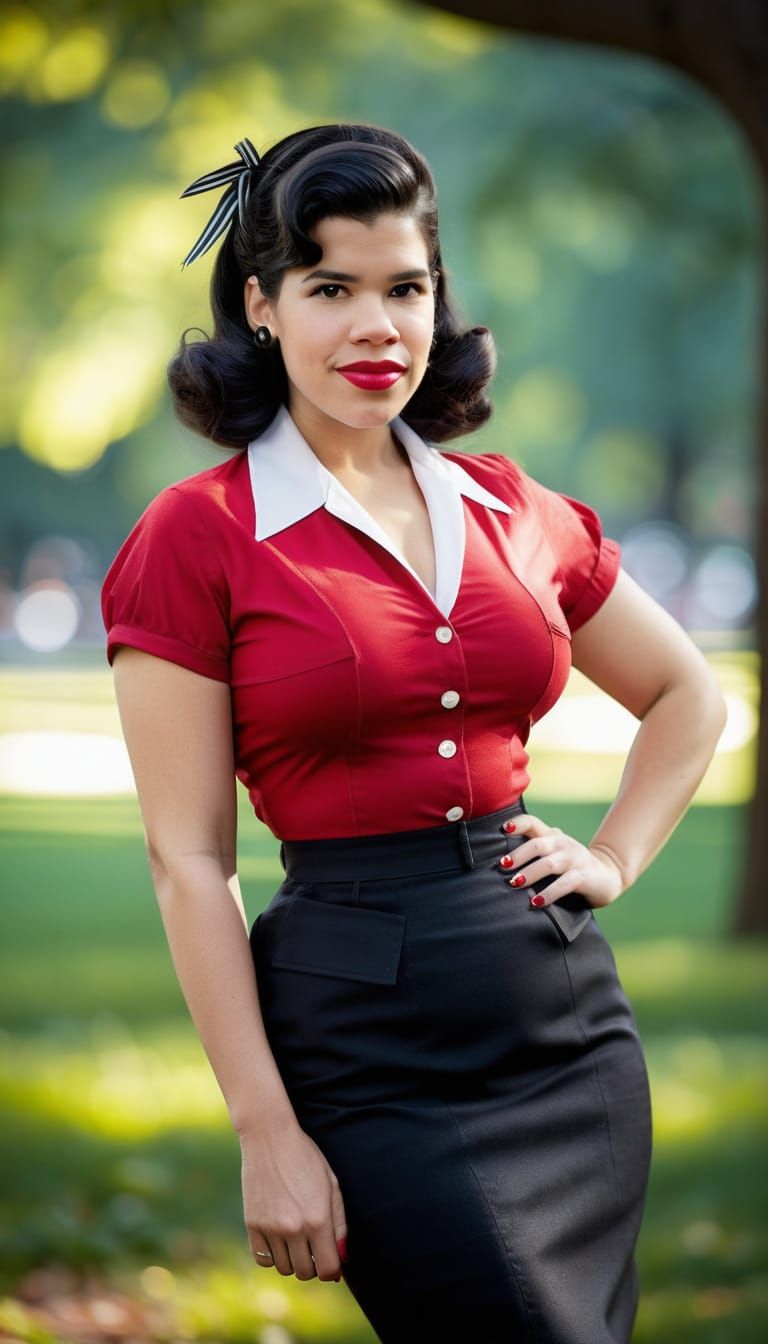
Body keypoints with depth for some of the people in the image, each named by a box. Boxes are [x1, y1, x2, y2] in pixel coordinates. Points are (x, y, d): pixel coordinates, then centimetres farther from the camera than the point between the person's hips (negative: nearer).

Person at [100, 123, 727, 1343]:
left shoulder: (512, 509, 9)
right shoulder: (198, 537, -4)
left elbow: (689, 696, 25)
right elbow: (188, 859, -6)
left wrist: (615, 857, 9)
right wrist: (268, 1131, -11)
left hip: (571, 1013, 5)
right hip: (367, 1036, -5)